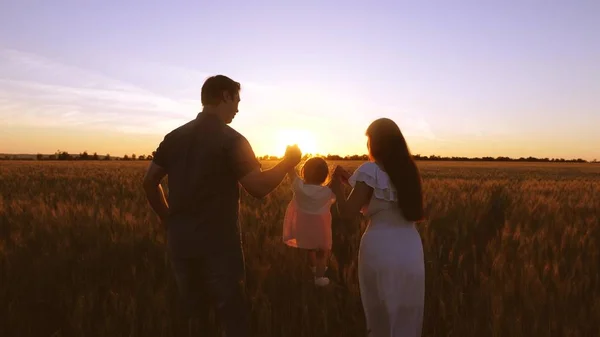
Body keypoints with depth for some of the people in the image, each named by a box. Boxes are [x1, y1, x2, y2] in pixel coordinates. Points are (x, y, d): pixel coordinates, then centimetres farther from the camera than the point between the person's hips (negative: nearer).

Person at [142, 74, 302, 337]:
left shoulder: (174, 137, 7)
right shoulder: (231, 140, -11)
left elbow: (149, 182, 9)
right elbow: (259, 188, -16)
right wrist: (289, 161, -1)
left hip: (180, 242, 6)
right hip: (218, 244, -6)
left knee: (192, 316, 20)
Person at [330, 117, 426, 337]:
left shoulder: (371, 170, -9)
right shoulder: (409, 170, 11)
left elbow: (347, 213, -12)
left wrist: (337, 188, 8)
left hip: (381, 249, -6)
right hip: (411, 249, 6)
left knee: (381, 319, 12)